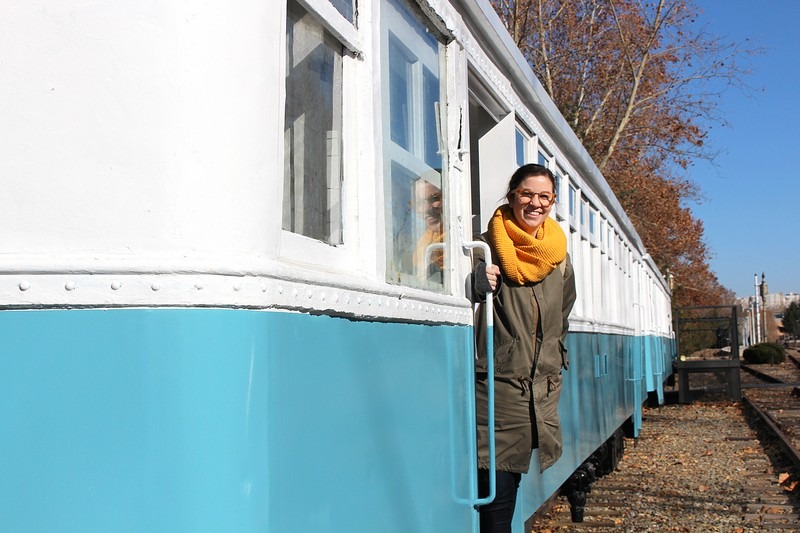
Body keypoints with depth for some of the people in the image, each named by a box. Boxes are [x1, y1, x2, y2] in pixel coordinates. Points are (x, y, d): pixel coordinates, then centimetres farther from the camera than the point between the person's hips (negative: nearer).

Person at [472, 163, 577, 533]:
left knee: (512, 475, 7)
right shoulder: (489, 246, -4)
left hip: (543, 386, 5)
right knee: (497, 488, -6)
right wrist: (480, 285, -25)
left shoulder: (559, 256, 12)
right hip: (498, 382, -4)